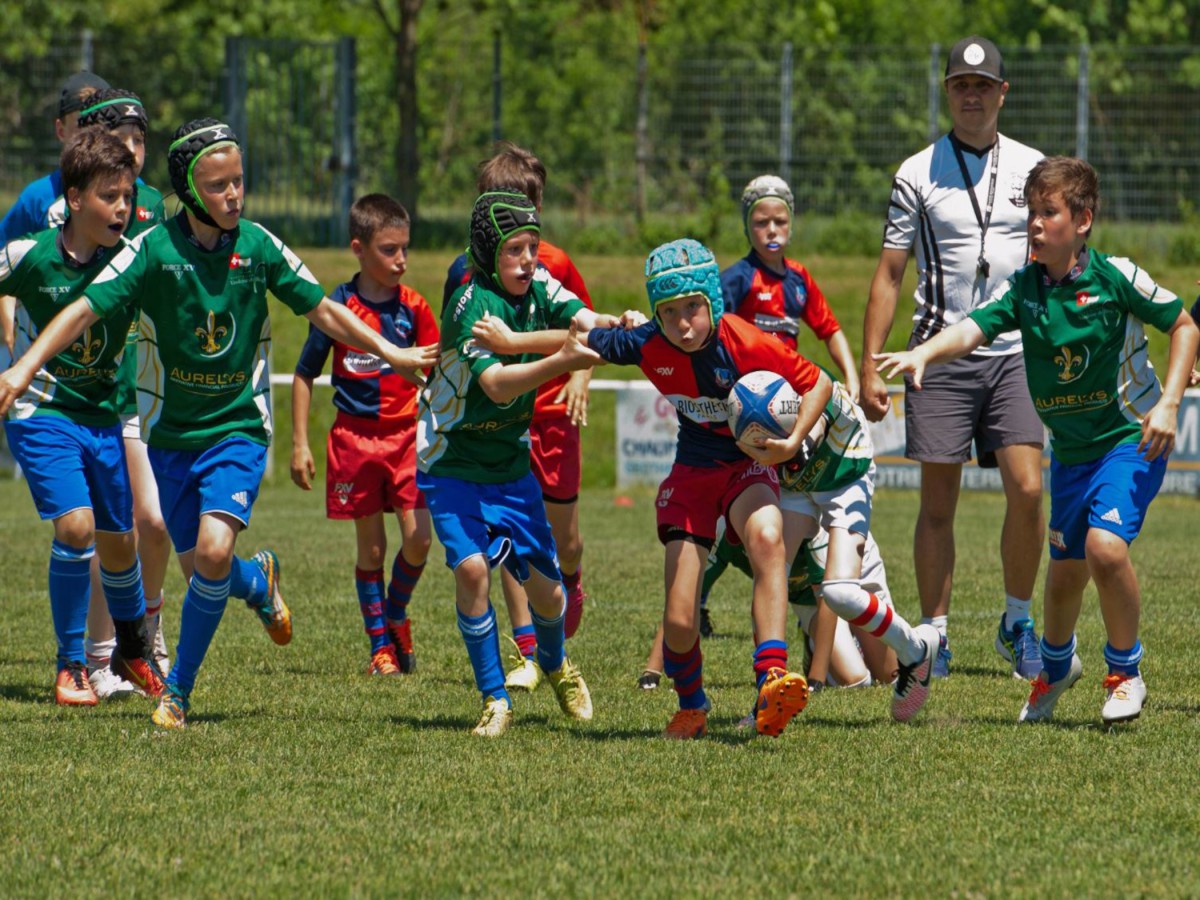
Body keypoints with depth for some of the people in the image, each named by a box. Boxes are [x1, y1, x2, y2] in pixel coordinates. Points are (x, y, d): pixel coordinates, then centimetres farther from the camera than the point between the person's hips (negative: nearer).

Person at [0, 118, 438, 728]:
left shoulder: (259, 247, -5)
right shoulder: (154, 249, -11)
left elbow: (322, 310, 8)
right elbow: (85, 310, -15)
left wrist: (390, 352, 9)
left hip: (238, 426, -1)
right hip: (171, 431, 1)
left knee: (214, 550, -20)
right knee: (200, 570, 4)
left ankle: (178, 691, -5)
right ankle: (260, 582, 42)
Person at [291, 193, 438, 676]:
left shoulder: (413, 307, 0)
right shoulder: (337, 306, -6)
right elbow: (304, 375, 2)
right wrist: (299, 444, -1)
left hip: (407, 434, 1)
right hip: (355, 435, -1)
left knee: (418, 537, -10)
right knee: (371, 546, 3)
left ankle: (396, 615, 17)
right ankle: (380, 645, 14)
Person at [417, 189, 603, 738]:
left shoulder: (537, 286, -4)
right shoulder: (472, 304, -23)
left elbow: (583, 320, -17)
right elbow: (497, 385, -35)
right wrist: (561, 361, -49)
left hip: (511, 464, 5)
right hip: (451, 464, -5)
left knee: (545, 589, 3)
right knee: (471, 567, -23)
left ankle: (555, 666, 36)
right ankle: (494, 699, -8)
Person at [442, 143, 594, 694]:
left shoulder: (555, 264, -3)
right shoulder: (467, 272, -1)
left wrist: (580, 376, -6)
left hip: (552, 415, 0)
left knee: (561, 534, 7)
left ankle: (570, 585, 44)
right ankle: (526, 653, -4)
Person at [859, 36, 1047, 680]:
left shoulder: (1033, 169, 9)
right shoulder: (918, 174, 5)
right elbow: (888, 274, 6)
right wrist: (869, 366, 0)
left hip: (1018, 355, 1)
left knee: (1026, 488, -12)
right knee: (938, 501, 0)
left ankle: (1017, 623, 5)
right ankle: (934, 634, 9)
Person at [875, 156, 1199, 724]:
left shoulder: (1114, 276, -15)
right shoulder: (1024, 288, -5)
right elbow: (974, 328, -20)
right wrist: (923, 353, -40)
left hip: (1130, 439, -5)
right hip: (1071, 448, 5)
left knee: (1104, 545, -24)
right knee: (1066, 569, 13)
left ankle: (1126, 672, -2)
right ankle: (1056, 664, 44)